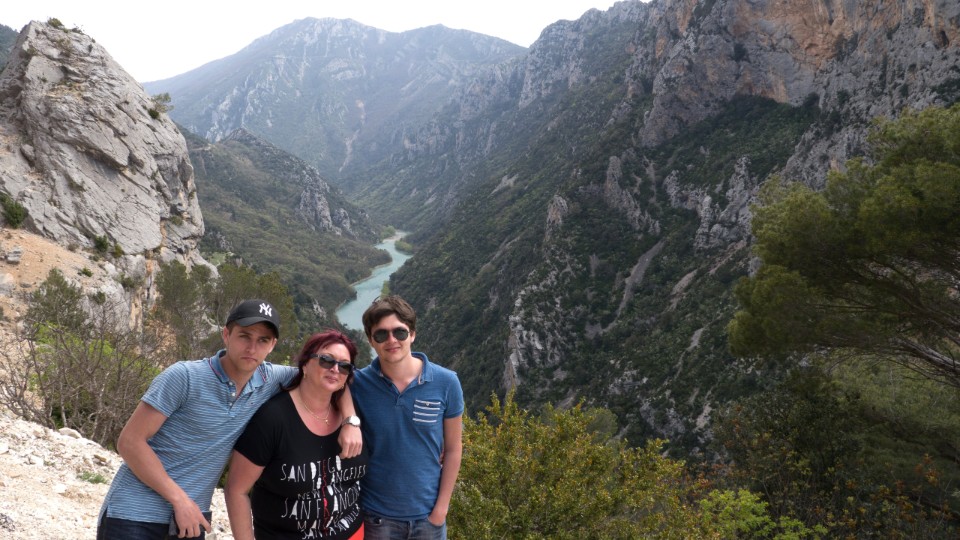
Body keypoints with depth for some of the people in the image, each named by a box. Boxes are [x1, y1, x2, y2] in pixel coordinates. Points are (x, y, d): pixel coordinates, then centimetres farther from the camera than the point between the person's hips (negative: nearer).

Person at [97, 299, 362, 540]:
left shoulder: (269, 380, -3)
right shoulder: (185, 377, -17)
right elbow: (130, 442, -15)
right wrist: (180, 500, -18)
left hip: (191, 515, 4)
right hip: (135, 513, -4)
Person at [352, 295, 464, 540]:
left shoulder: (446, 382, -11)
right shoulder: (358, 384, -13)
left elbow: (453, 448, -2)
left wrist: (441, 507, -3)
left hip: (427, 513, 1)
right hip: (375, 514, 0)